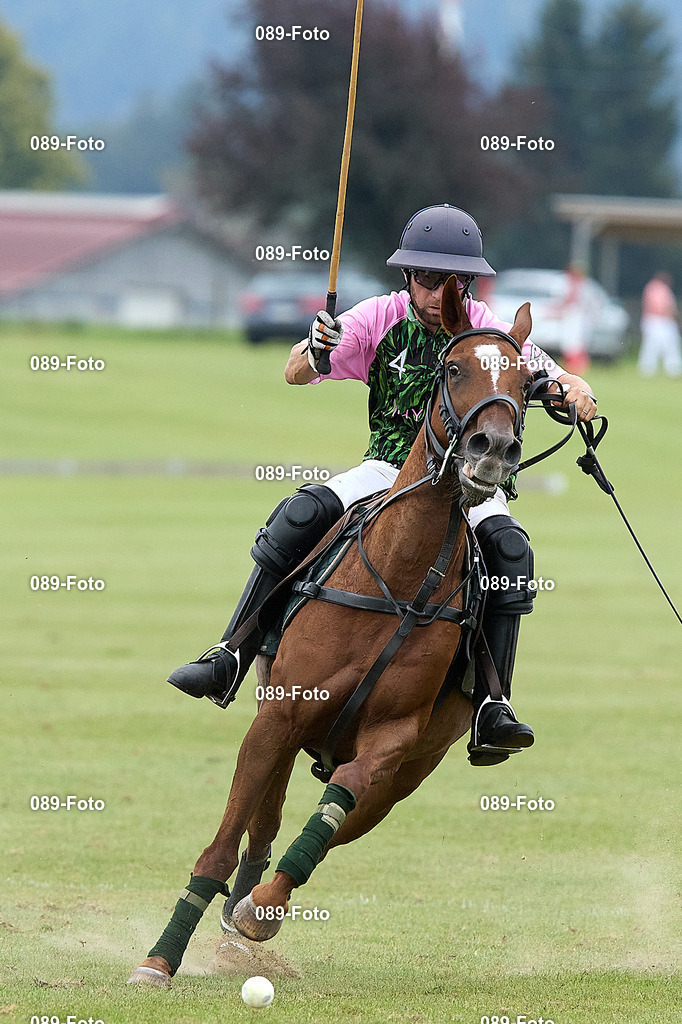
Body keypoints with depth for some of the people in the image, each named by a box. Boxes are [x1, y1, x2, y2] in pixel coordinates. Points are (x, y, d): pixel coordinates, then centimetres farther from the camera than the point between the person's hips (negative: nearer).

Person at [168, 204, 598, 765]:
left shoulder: (486, 328, -8)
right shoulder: (380, 318, -6)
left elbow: (563, 383, -8)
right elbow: (296, 374, -11)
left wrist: (574, 394, -33)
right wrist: (314, 352, -35)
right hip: (389, 466, 1)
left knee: (510, 546, -31)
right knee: (297, 517, -23)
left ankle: (492, 708, -33)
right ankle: (229, 661, -18)